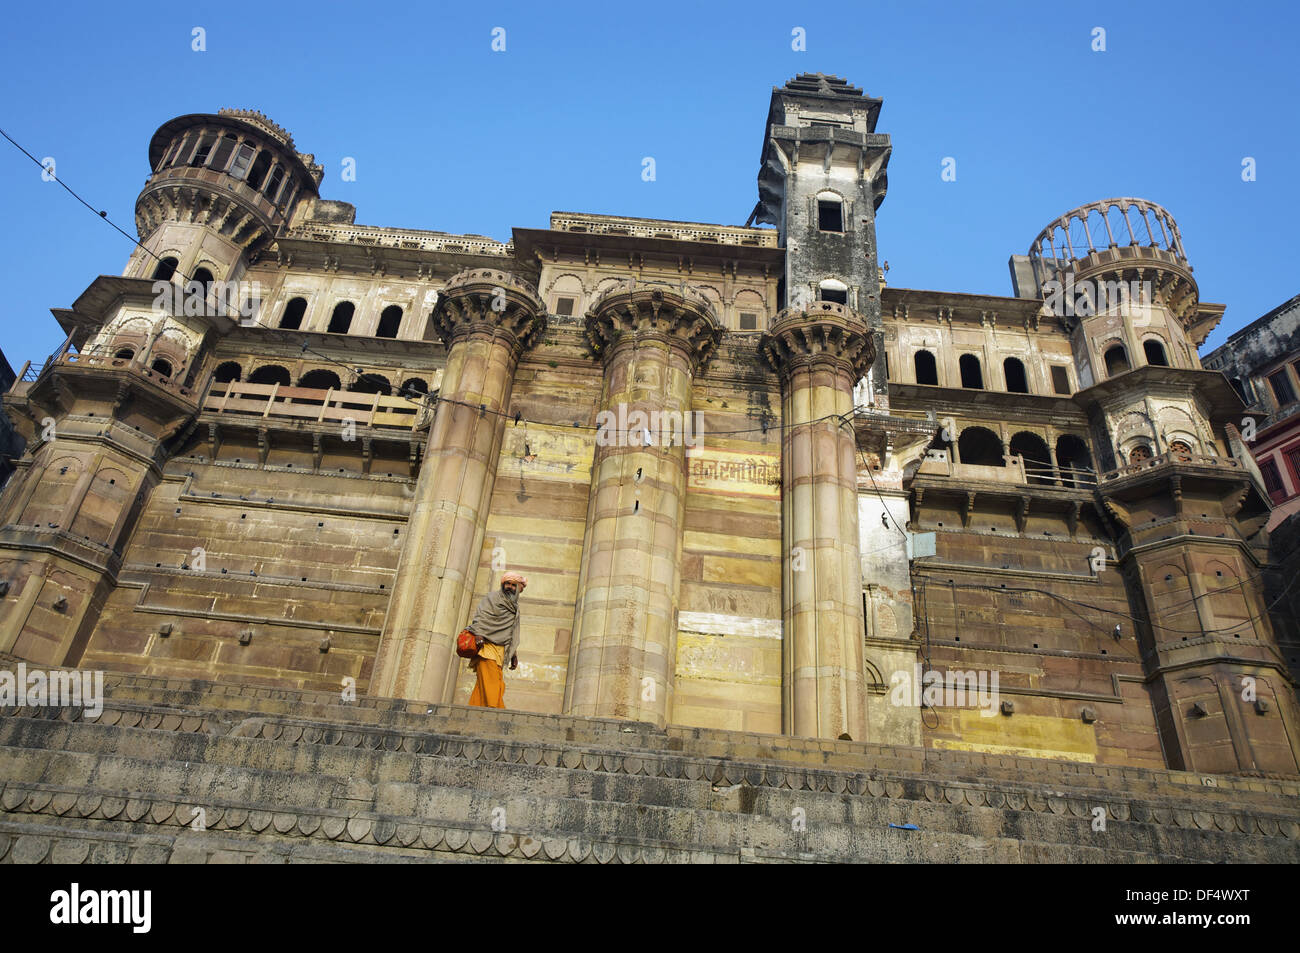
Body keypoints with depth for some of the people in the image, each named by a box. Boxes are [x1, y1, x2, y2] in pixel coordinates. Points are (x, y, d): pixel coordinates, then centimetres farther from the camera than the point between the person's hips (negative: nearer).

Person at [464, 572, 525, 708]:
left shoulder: (515, 608, 28)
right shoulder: (492, 598, 7)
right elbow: (480, 615, -8)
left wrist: (514, 654, 24)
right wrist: (479, 634, -24)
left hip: (500, 650, 6)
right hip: (486, 645, -6)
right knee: (490, 680, -20)